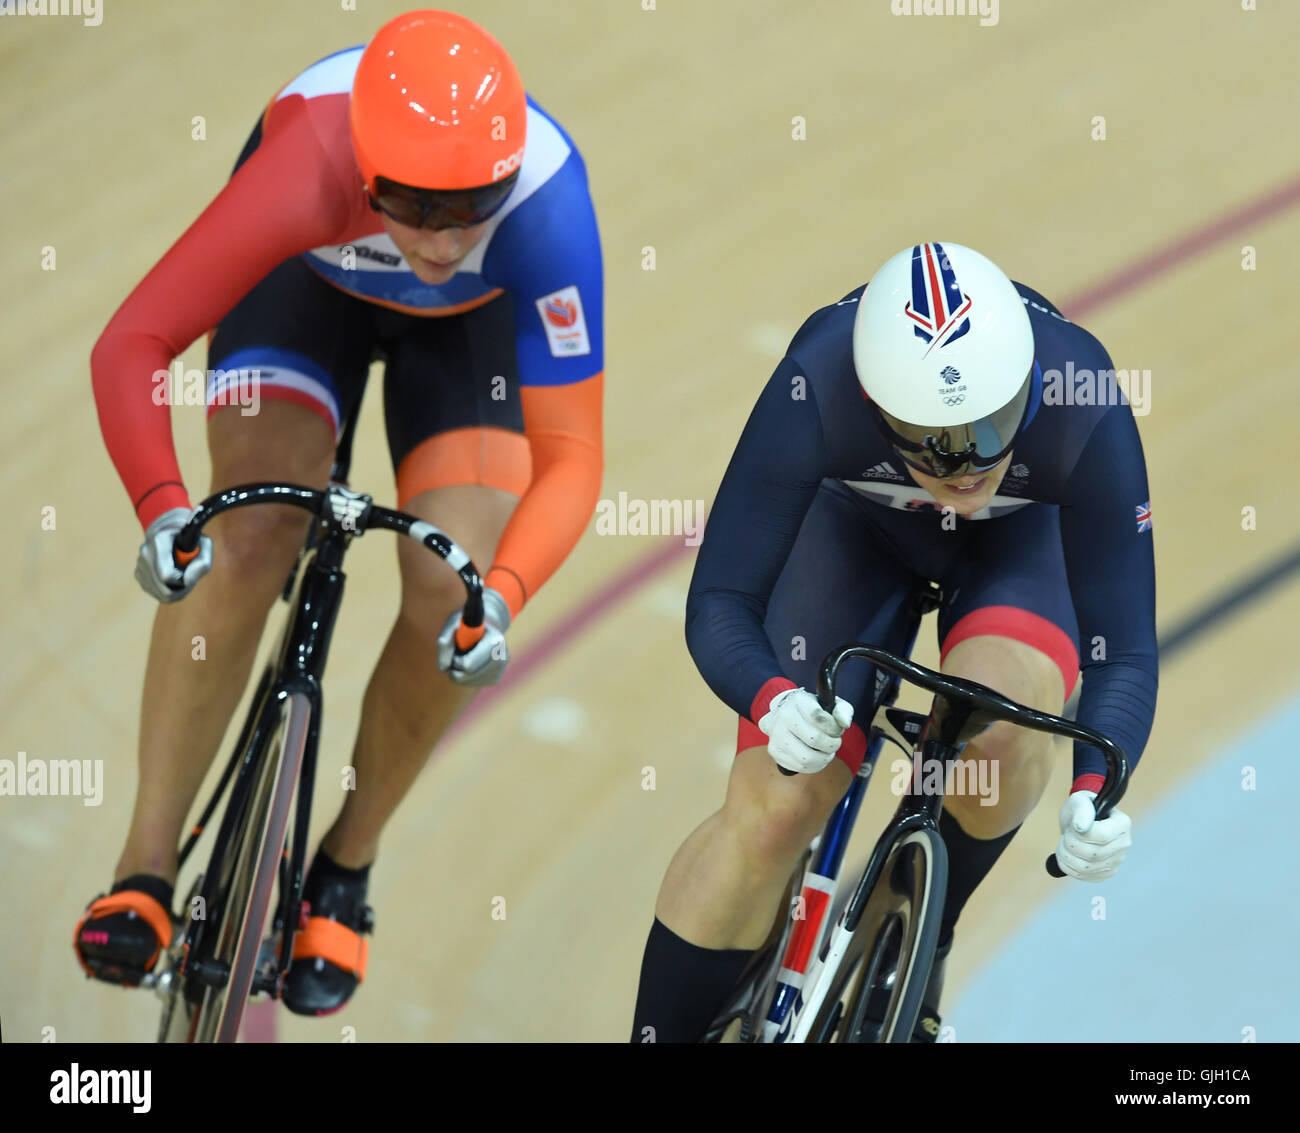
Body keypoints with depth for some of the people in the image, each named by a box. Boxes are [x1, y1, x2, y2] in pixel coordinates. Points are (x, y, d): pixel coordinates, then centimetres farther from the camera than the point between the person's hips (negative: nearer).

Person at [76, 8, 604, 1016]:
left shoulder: (547, 205, -40)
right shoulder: (308, 167, -43)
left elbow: (570, 460, -34)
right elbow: (132, 345, -41)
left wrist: (503, 596, -51)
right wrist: (162, 508, -57)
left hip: (470, 323, 1)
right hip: (308, 277, -1)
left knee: (451, 599, -16)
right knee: (253, 535, -24)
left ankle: (345, 871, 8)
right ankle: (146, 870, -16)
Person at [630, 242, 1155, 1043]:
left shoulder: (1086, 412, -38)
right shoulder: (814, 394, -39)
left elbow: (1125, 653, -34)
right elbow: (719, 606, -34)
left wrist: (1095, 794, -52)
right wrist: (773, 703, -56)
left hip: (1023, 534, 0)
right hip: (858, 521, 0)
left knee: (999, 720, -32)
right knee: (771, 812, -14)